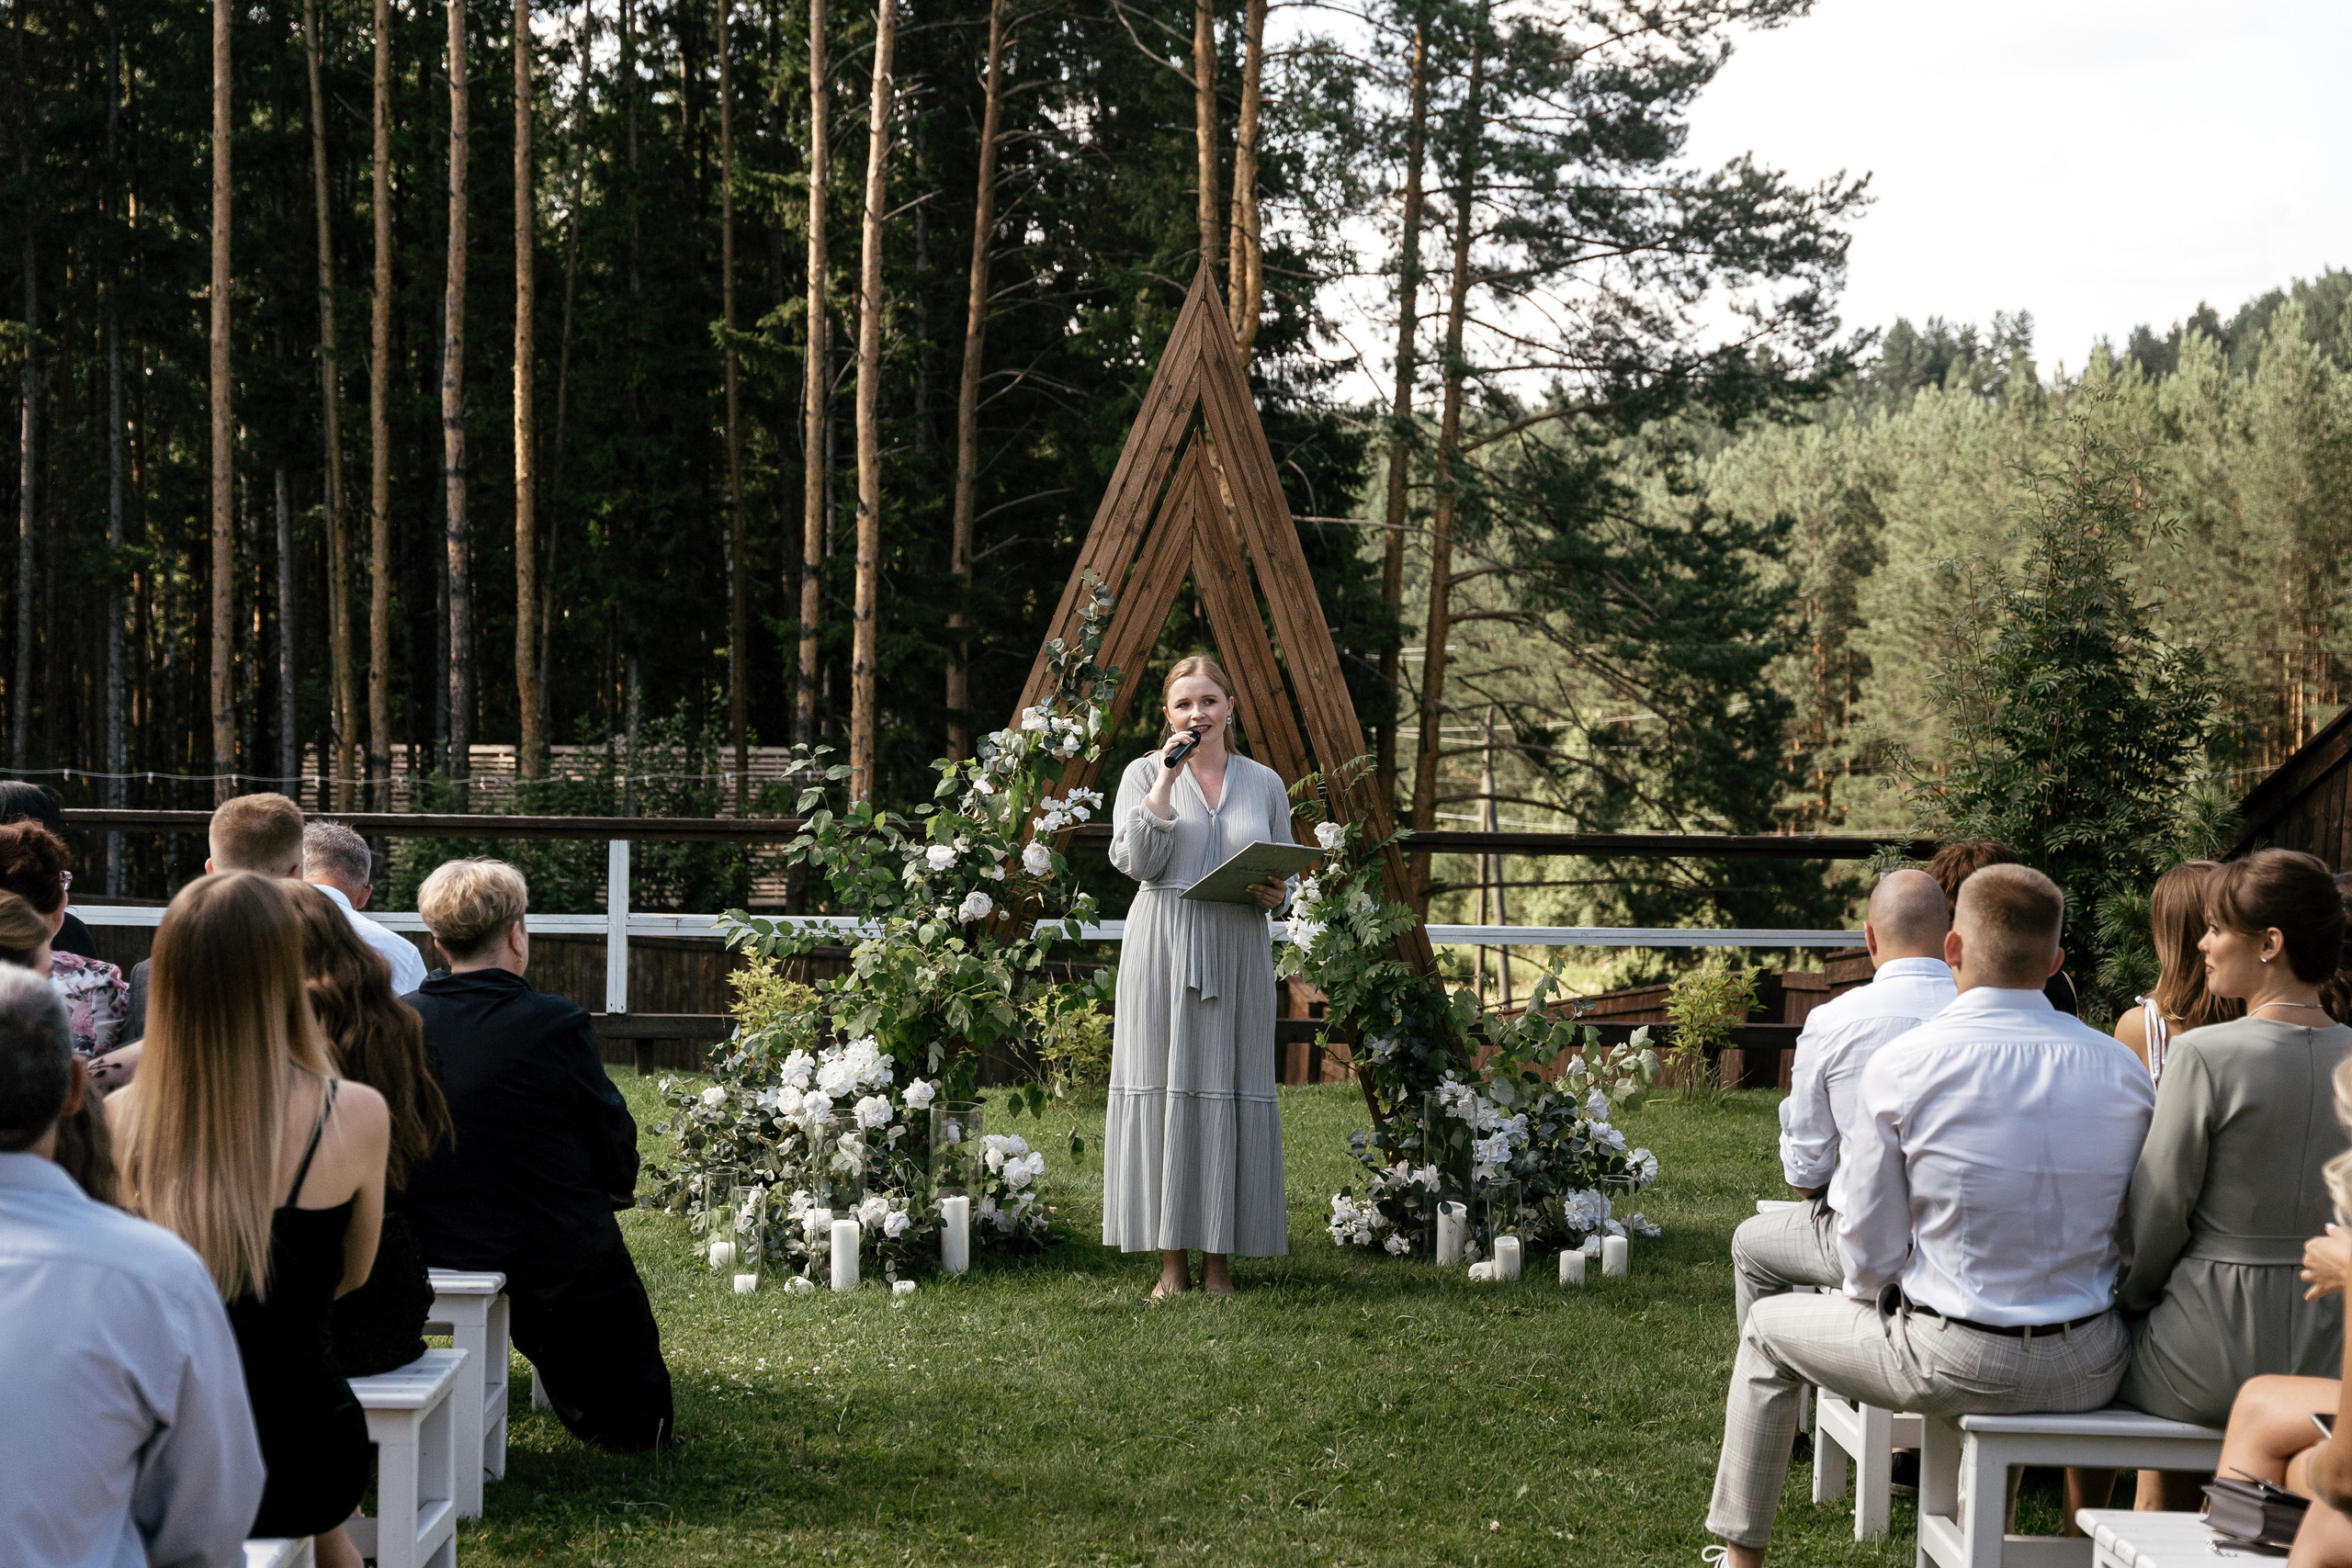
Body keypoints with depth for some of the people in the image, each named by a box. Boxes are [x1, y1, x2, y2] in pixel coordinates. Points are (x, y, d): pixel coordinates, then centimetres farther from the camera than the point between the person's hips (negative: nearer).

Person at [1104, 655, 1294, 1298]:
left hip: (1237, 952, 2)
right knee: (1165, 1086, -2)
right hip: (1162, 949, -2)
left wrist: (1275, 895, -6)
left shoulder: (1264, 782, 12)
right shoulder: (1144, 773, 6)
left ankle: (1219, 1262, 7)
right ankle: (1172, 1262, 4)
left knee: (1231, 1088, -1)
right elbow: (1138, 861, -7)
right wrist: (1166, 780, -11)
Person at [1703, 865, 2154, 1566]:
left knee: (1768, 1327, 23)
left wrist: (1877, 1294, 14)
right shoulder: (2123, 1069, -2)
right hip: (2094, 1370, 4)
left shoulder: (1901, 1066, -13)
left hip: (1957, 1362, -4)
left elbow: (1869, 1252, -8)